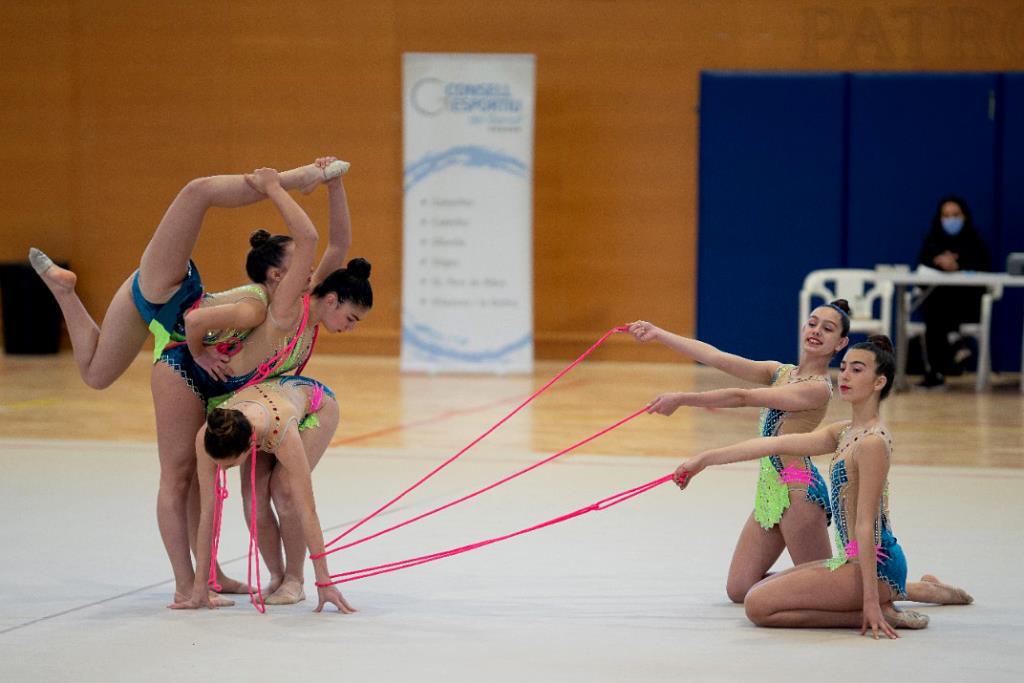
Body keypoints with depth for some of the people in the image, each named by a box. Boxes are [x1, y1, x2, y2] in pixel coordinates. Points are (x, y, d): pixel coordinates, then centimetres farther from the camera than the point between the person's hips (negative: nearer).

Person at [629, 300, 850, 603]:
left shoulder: (819, 388, -13)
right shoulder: (779, 372, 12)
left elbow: (744, 397, -19)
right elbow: (717, 358, 4)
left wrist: (682, 399, -21)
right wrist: (658, 334, -3)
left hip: (798, 490, -8)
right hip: (769, 489, 8)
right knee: (739, 590, 9)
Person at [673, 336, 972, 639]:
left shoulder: (872, 442, -18)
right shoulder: (844, 433, 10)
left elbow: (865, 524, -21)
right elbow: (775, 443, 10)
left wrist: (870, 600, -21)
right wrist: (704, 459, 7)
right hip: (853, 559, 9)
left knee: (758, 605, -11)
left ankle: (878, 612, -8)